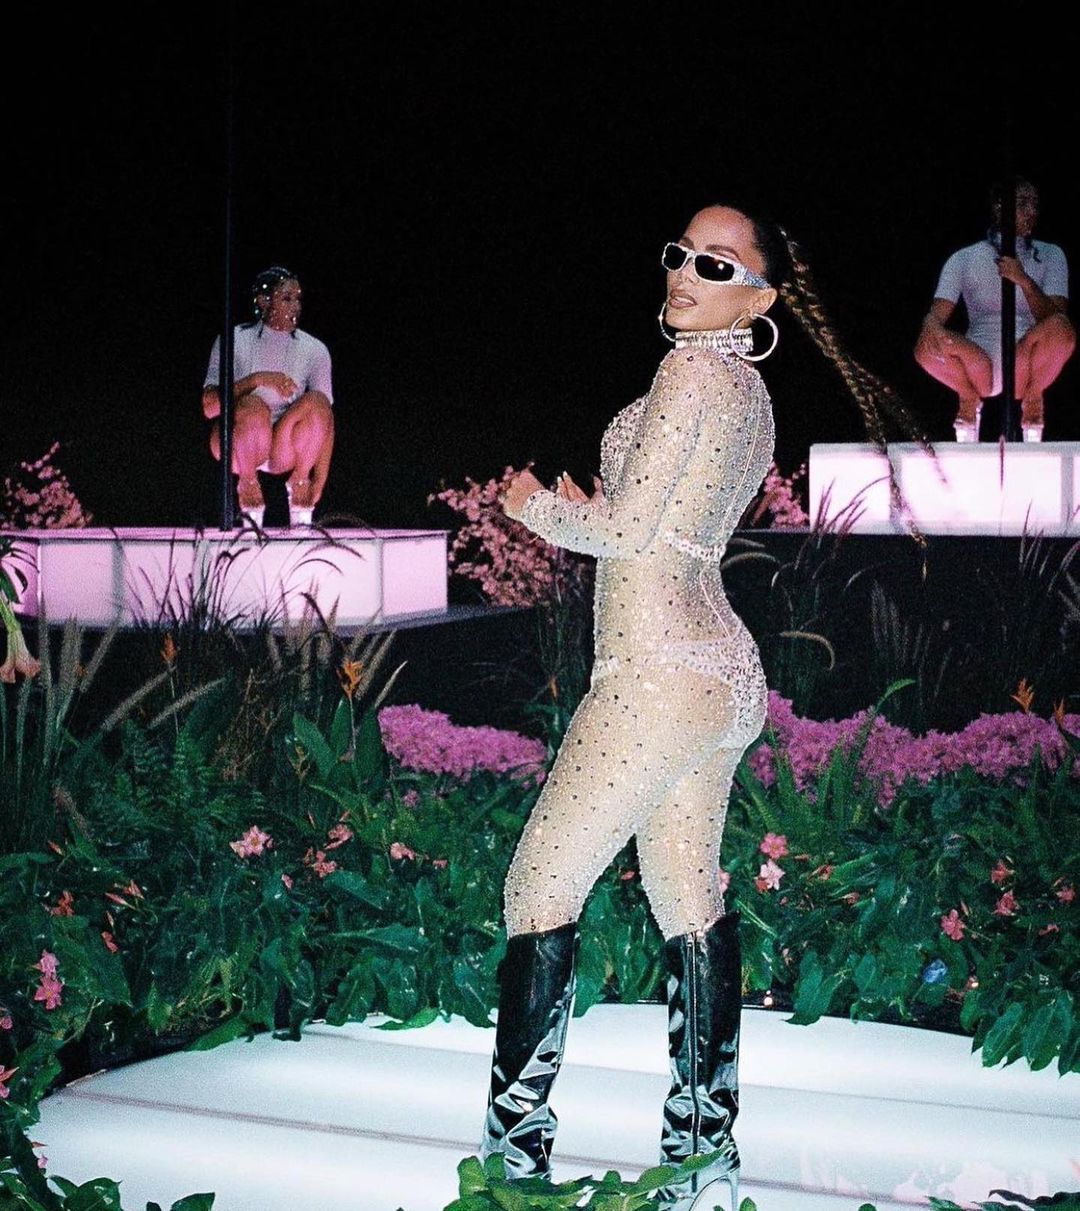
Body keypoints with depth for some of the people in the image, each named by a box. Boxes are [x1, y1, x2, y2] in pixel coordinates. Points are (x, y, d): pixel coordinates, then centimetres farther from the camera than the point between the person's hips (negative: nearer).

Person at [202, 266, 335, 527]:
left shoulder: (314, 350, 2)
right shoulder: (234, 341, -2)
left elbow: (326, 422, -3)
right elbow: (209, 407, -12)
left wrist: (320, 482, -13)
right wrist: (256, 380, -26)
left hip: (287, 448, 1)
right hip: (238, 446, -1)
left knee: (316, 402, -28)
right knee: (253, 405, -35)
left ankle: (300, 482, -10)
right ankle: (247, 483, -11)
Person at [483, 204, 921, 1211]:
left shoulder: (695, 373, -13)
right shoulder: (747, 387, 15)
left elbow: (628, 528, -14)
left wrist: (539, 509, 2)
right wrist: (577, 510, 10)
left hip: (657, 676, -10)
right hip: (721, 673, 10)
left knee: (540, 891, -3)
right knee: (690, 904, 14)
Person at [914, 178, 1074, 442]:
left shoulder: (1050, 256, 10)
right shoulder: (965, 259, 8)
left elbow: (1055, 316, -4)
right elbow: (938, 311, -3)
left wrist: (1024, 281, -22)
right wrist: (931, 324, -29)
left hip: (1026, 365, 0)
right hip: (978, 366, 0)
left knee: (1060, 329, -33)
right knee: (927, 348, -31)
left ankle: (1033, 398, -2)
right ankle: (969, 398, 2)